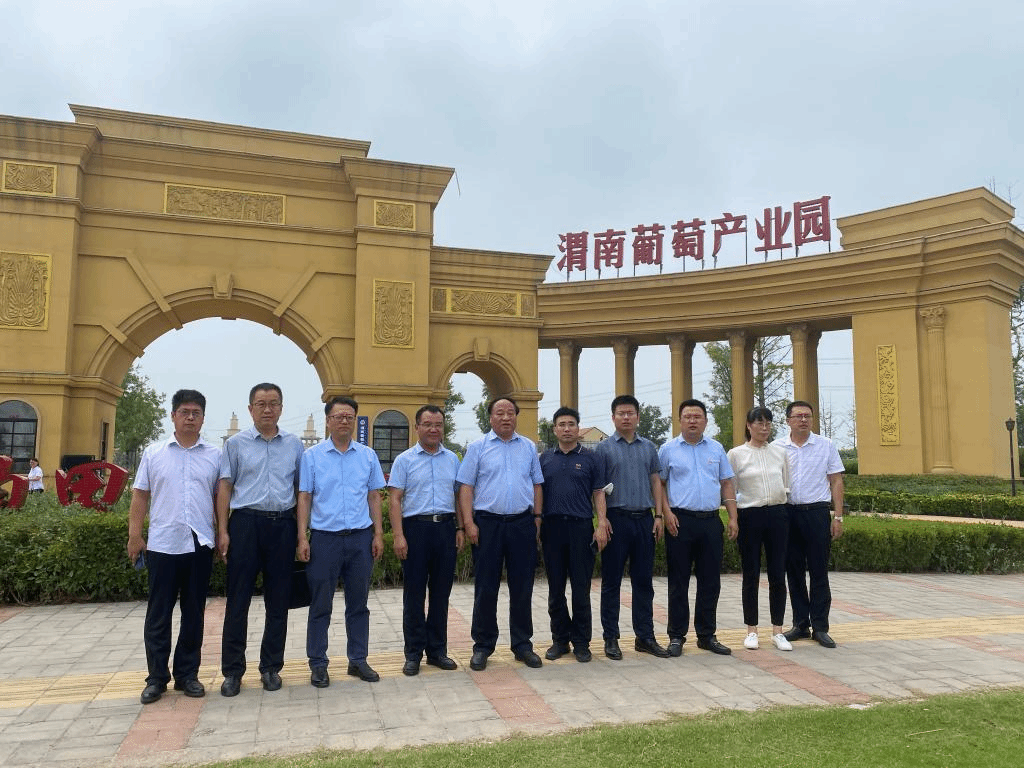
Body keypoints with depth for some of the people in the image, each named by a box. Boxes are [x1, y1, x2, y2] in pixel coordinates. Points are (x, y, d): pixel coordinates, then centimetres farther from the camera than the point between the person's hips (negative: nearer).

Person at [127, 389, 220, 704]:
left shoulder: (215, 456, 6)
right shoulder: (153, 453, 5)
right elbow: (140, 497, 6)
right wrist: (134, 536, 0)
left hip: (200, 545, 1)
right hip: (162, 544, 0)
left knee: (193, 613, 9)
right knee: (158, 614, 6)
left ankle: (187, 674, 21)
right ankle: (156, 677, 19)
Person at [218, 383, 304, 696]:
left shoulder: (294, 445, 8)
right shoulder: (236, 443, 4)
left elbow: (300, 489, 11)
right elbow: (225, 488, 3)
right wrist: (222, 531, -4)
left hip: (282, 525, 2)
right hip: (246, 522, -2)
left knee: (278, 601, 8)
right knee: (238, 600, 3)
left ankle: (271, 667, 21)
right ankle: (232, 670, 15)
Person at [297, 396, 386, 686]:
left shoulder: (368, 455, 7)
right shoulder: (312, 456, 1)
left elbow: (374, 497, 9)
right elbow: (304, 498, 0)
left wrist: (378, 534, 3)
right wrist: (302, 538, -6)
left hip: (361, 538, 2)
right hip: (324, 538, -2)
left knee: (358, 604, 11)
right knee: (320, 606, 6)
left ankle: (358, 660, 23)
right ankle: (318, 664, 19)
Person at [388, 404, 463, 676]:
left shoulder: (452, 459, 11)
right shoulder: (404, 460, 0)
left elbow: (459, 496, 14)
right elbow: (395, 500, -4)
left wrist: (460, 528, 6)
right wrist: (398, 536, -12)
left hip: (445, 527, 3)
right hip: (416, 527, -3)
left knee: (441, 592, 9)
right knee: (414, 593, 4)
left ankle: (437, 649, 21)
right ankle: (413, 653, 14)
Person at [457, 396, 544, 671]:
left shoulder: (529, 447, 10)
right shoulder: (478, 447, 2)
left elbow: (537, 485, 13)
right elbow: (466, 487, -2)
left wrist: (537, 519, 6)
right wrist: (469, 523, -10)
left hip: (522, 524, 2)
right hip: (487, 523, -2)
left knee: (522, 587, 8)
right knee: (486, 588, 4)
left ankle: (522, 644, 21)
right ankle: (483, 646, 17)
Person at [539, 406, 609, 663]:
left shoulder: (590, 458, 4)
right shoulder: (545, 458, 9)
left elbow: (598, 494, 2)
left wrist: (602, 525, -9)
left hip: (581, 527, -2)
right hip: (551, 527, 2)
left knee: (581, 588, 2)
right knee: (555, 588, 8)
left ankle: (581, 642, 13)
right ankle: (560, 639, 20)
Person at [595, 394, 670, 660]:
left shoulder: (649, 447, 11)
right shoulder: (604, 448, 0)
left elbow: (655, 482, 12)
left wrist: (658, 515, 4)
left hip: (644, 519, 3)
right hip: (616, 519, -3)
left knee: (644, 581, 9)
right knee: (611, 582, 3)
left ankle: (645, 637, 19)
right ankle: (611, 638, 13)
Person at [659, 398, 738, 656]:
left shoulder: (717, 449, 11)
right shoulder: (668, 450, 2)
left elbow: (727, 484, 12)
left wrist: (733, 518, 4)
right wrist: (667, 514, -9)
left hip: (711, 521, 3)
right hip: (680, 521, -3)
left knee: (710, 582, 8)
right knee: (678, 582, 3)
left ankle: (707, 635, 21)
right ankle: (676, 636, 13)